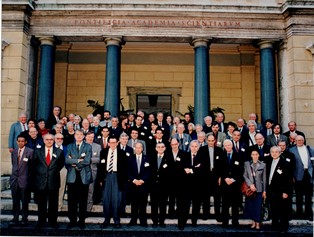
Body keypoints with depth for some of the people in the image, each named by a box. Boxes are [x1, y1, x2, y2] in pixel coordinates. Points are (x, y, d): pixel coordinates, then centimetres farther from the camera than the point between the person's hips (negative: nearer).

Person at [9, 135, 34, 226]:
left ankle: (24, 218, 15)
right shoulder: (14, 152, 11)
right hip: (14, 178, 4)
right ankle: (15, 218, 16)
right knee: (15, 201, 8)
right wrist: (14, 172, 10)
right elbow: (13, 164, 17)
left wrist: (29, 177, 1)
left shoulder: (30, 151, -5)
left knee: (24, 201, 4)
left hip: (24, 179, -4)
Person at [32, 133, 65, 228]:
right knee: (41, 203, 8)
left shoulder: (59, 152, 4)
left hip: (54, 181, 0)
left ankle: (53, 221, 18)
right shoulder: (37, 151, 6)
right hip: (41, 181, 1)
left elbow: (61, 164, 11)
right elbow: (33, 164, 11)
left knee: (53, 203, 6)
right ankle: (41, 221, 20)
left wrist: (55, 171, 2)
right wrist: (38, 173, 4)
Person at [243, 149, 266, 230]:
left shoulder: (263, 165, 3)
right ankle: (253, 222, 17)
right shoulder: (247, 164, 5)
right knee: (250, 206, 3)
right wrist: (250, 184, -12)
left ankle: (258, 223, 9)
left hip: (259, 189, -1)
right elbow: (245, 176, 1)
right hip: (249, 188, 1)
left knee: (258, 206, -1)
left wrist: (264, 191, 3)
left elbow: (264, 178, 4)